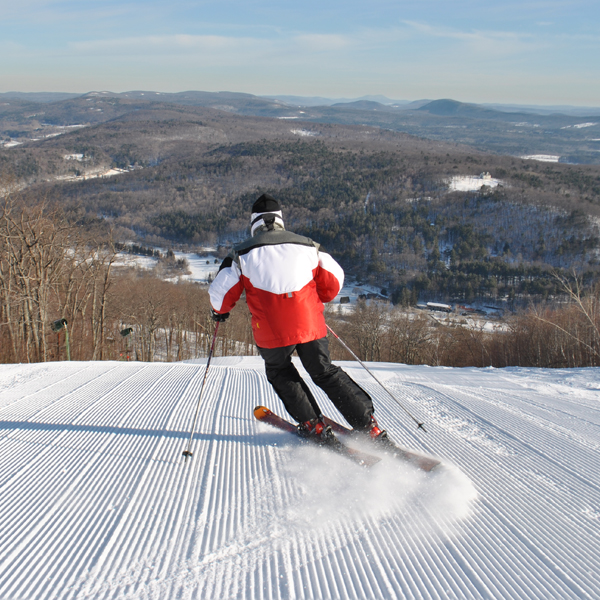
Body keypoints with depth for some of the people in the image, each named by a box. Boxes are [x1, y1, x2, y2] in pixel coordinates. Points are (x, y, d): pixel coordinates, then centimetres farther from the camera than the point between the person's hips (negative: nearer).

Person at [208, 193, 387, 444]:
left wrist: (220, 311, 29)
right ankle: (369, 425, 10)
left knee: (279, 372, 25)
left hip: (273, 333, -2)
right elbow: (334, 280, 13)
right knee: (325, 373, 17)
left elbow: (221, 291, 7)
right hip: (310, 325, 2)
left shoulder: (243, 254, 4)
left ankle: (313, 425, 16)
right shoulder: (306, 245, 10)